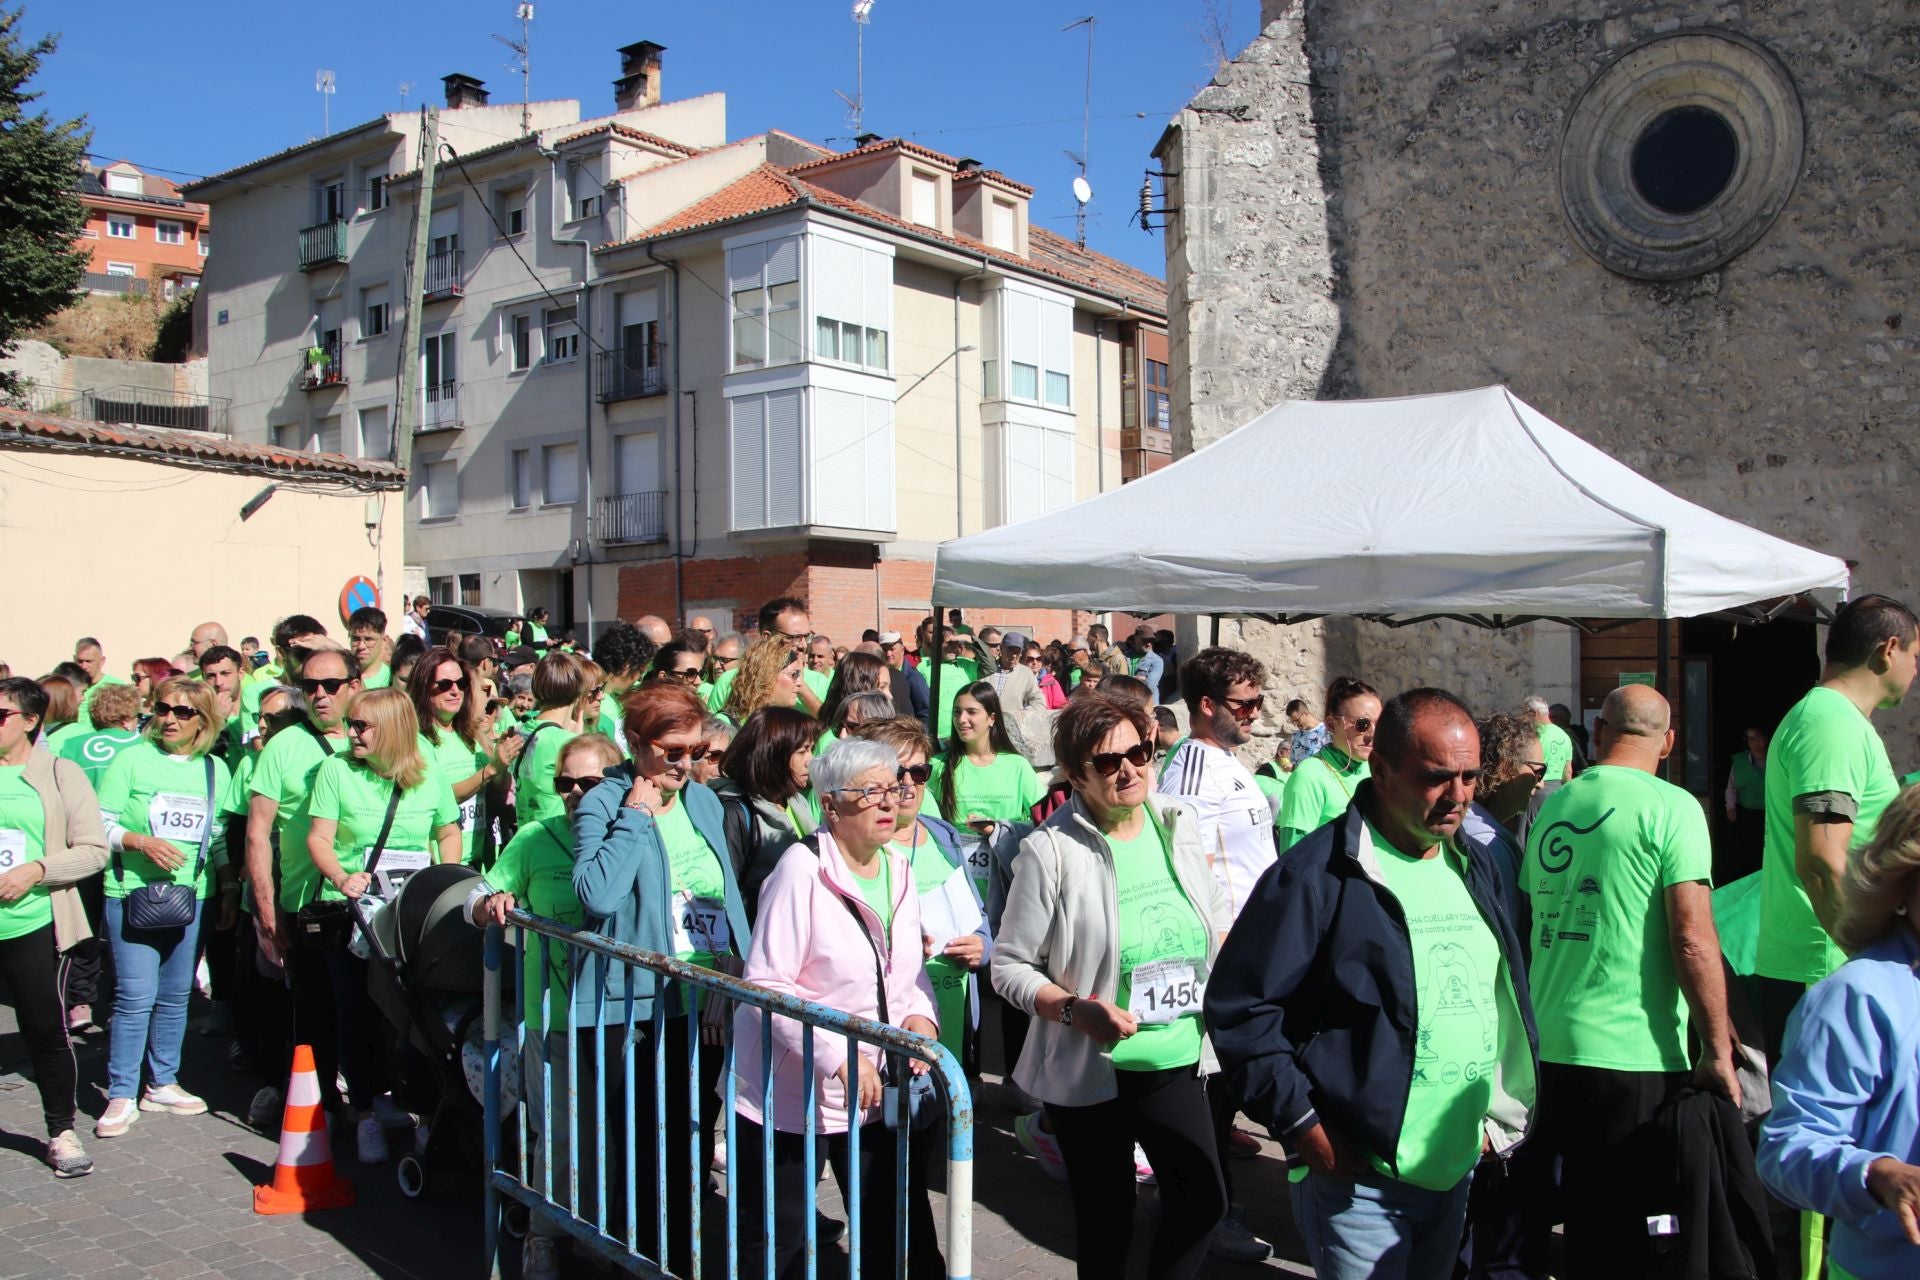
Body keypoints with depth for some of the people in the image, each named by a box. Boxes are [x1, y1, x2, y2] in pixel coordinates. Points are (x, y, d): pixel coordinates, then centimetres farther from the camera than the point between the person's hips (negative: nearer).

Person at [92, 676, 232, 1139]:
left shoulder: (215, 769, 7)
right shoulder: (131, 759, -3)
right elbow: (101, 824, -6)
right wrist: (140, 842, -21)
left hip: (192, 894, 4)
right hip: (132, 893, -4)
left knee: (175, 995, 10)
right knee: (135, 995, -6)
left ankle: (162, 1083, 23)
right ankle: (121, 1096, 4)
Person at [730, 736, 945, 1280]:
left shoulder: (898, 871, 5)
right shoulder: (802, 869, -17)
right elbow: (766, 985, -20)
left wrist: (920, 1013, -4)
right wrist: (838, 1056, -26)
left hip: (875, 1092, 6)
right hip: (791, 1094, -6)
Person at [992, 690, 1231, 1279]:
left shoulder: (1178, 824, -1)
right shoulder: (1050, 851, -16)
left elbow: (1216, 918, 15)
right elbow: (1009, 965, -11)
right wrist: (1075, 1010, -25)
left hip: (1178, 1062, 4)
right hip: (1092, 1071, -4)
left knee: (1202, 1202, 8)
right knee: (1107, 1223, 11)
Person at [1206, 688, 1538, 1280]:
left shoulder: (1473, 869, 8)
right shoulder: (1317, 873, -18)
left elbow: (1509, 993, 19)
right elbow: (1239, 1006, -18)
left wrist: (1504, 1112, 12)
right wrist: (1305, 1129, -17)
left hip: (1458, 1168, 8)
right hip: (1359, 1177, -7)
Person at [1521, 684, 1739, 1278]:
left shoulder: (1551, 807, 9)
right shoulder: (1671, 807, -9)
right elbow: (1693, 939, -15)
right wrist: (1718, 1053, -8)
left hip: (1550, 1048, 6)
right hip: (1636, 1055, -5)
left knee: (1584, 1217, 19)